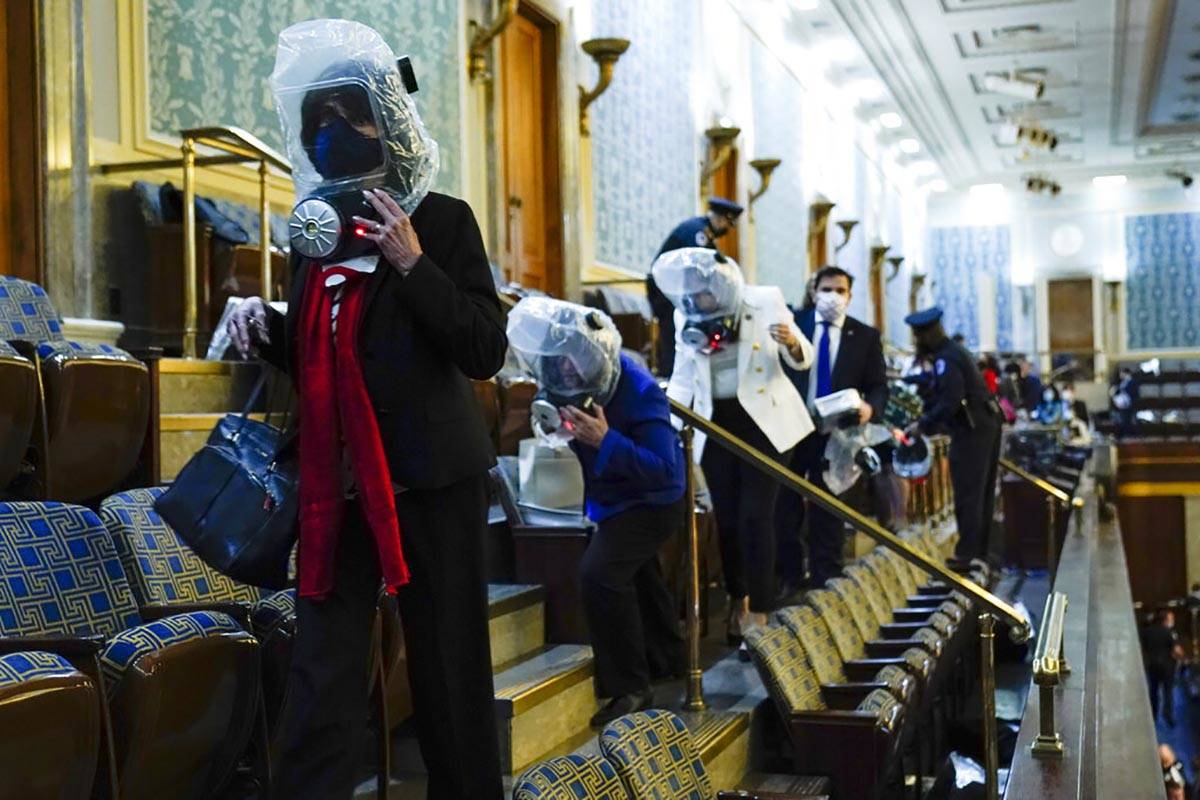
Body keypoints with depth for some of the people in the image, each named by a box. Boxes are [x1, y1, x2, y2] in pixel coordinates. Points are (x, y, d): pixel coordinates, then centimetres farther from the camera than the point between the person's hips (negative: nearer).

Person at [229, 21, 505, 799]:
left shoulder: (442, 220, -3)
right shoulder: (312, 229, 11)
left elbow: (485, 352, -11)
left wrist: (412, 264, -18)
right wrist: (267, 329, 0)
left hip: (429, 475, -4)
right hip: (336, 478, 4)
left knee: (449, 668, 6)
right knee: (323, 677, 3)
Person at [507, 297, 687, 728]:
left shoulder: (638, 391, -34)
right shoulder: (576, 384, -15)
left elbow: (664, 469, -39)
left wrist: (606, 441, -46)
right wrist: (557, 423, -14)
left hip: (650, 501, -9)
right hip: (612, 498, 9)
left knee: (600, 573, -27)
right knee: (638, 575, 26)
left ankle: (630, 687, -15)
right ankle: (666, 657, 51)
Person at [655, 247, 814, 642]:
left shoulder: (765, 300, -9)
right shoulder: (686, 316, -3)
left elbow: (804, 360, -2)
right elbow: (682, 377, 6)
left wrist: (792, 343, -25)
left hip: (763, 420, -3)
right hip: (716, 424, 3)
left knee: (755, 518, -9)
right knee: (727, 518, 6)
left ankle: (758, 616, -3)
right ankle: (737, 601, 26)